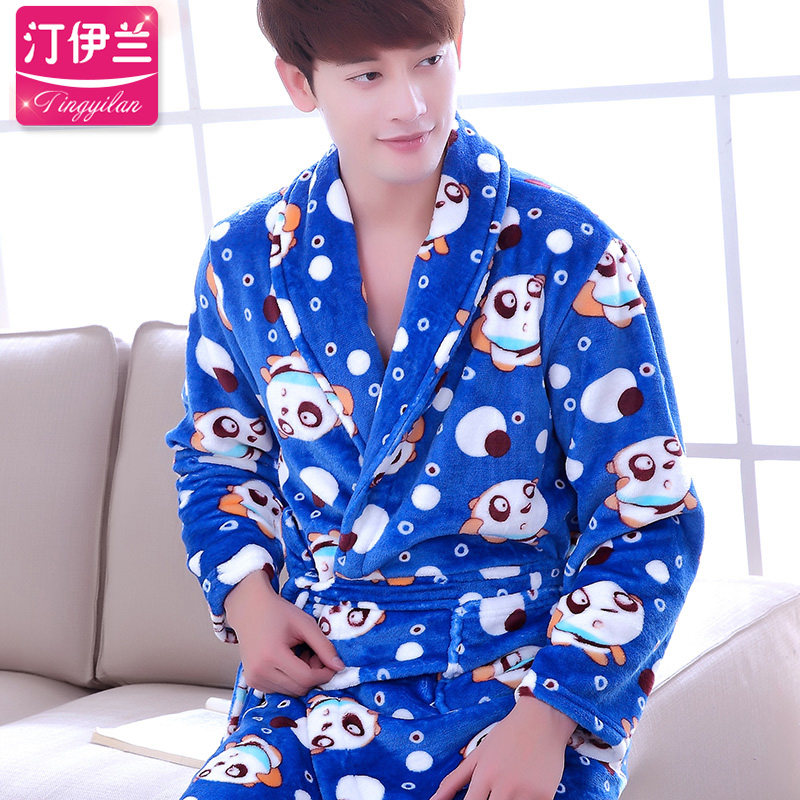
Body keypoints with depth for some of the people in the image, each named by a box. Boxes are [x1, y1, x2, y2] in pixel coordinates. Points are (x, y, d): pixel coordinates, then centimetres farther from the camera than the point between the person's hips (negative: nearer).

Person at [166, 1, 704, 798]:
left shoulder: (570, 255, -6)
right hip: (314, 676, 3)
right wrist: (246, 594, 3)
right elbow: (218, 456, 23)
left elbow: (649, 522, -4)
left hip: (531, 681, -2)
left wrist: (548, 717, -15)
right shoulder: (246, 262, 5)